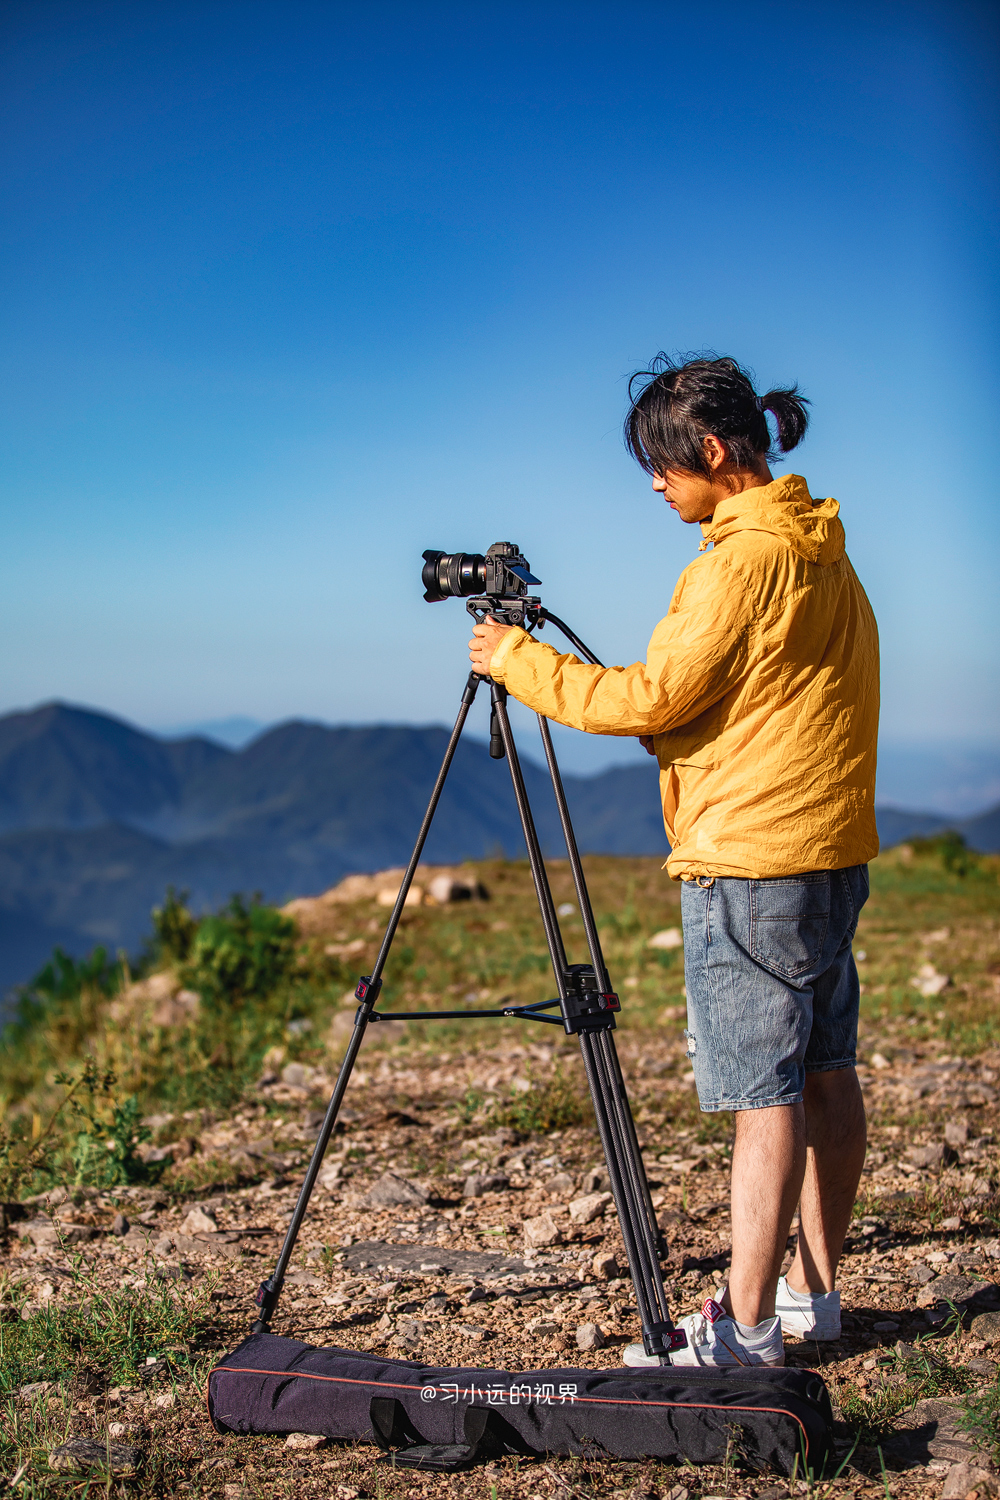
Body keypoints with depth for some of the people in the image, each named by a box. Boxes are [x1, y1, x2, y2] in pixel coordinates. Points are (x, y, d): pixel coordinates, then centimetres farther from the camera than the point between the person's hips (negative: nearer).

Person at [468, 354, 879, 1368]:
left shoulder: (744, 557, -16)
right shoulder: (821, 545, 14)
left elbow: (652, 699, -15)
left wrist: (518, 661, -5)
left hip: (751, 863, -10)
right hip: (833, 850, 10)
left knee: (765, 1091, -6)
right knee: (824, 1075, 12)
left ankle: (745, 1327, 1)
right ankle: (815, 1292, 22)